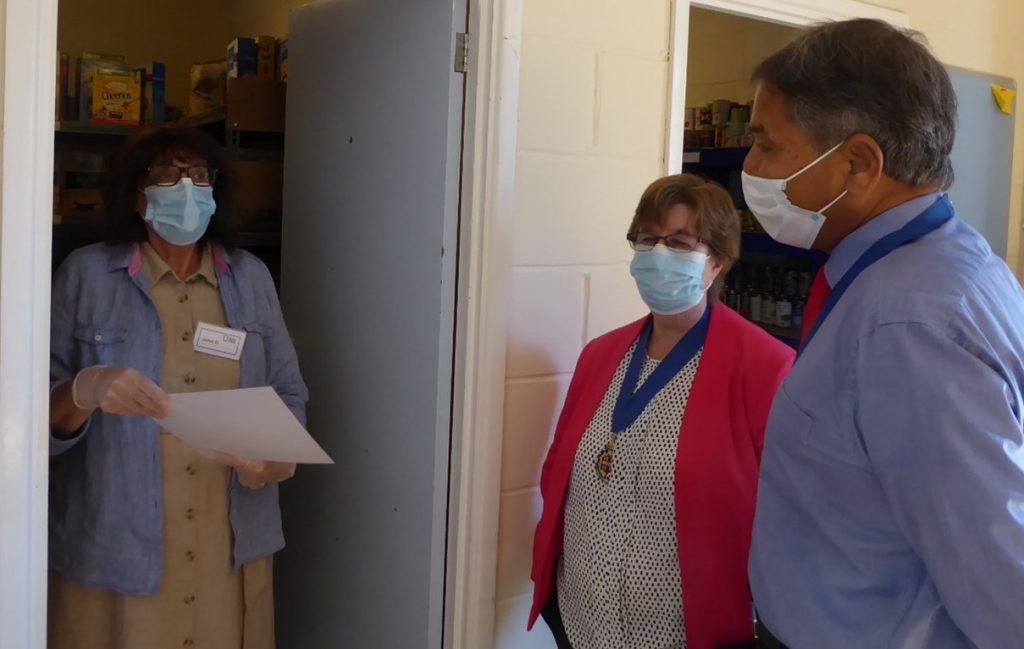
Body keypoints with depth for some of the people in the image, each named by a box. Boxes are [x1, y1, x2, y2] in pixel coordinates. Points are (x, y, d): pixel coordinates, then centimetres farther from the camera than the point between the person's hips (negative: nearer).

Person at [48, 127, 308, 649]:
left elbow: (288, 393, 9)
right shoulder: (86, 274, -3)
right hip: (113, 549, -2)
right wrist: (86, 390, -25)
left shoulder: (251, 278, 7)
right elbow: (40, 410, -4)